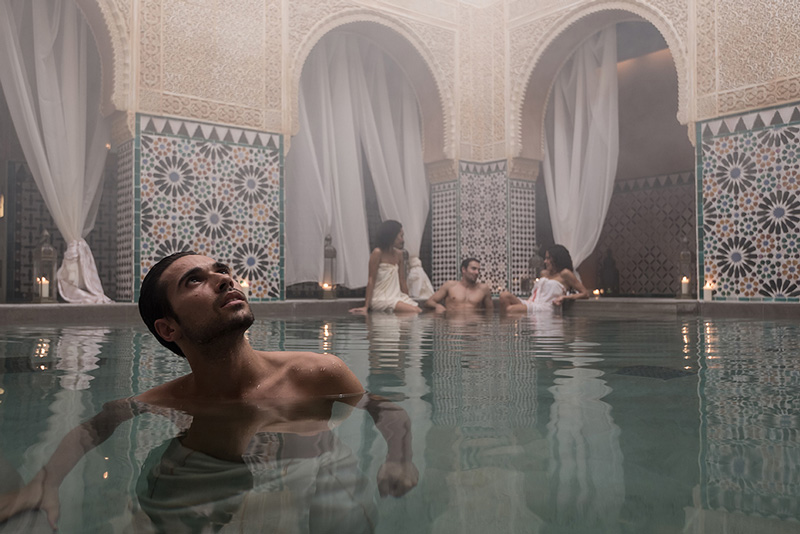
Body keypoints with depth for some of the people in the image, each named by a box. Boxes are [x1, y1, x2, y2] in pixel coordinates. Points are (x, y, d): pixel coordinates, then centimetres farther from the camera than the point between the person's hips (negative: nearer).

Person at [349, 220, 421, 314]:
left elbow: (402, 281, 13)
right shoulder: (378, 253, -8)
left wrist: (408, 301, 11)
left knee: (419, 311, -17)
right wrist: (366, 307, -12)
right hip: (381, 298, -7)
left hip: (396, 296, 7)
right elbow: (371, 280, -9)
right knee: (413, 312, -24)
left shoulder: (398, 254, 11)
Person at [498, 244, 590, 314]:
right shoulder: (544, 273, 27)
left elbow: (585, 294, 6)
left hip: (545, 308, -7)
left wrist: (565, 297, -9)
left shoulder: (564, 274, 7)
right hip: (532, 305, 7)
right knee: (504, 295, -20)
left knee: (510, 309, -31)